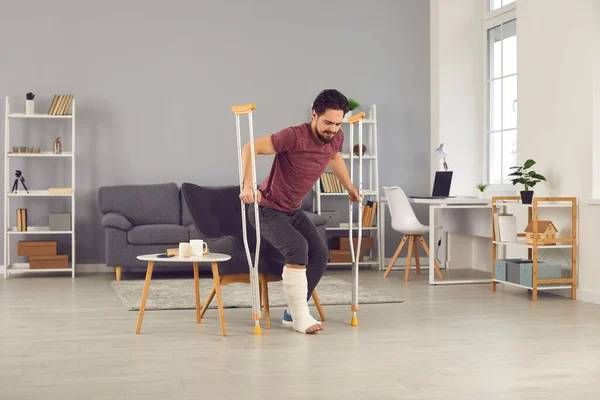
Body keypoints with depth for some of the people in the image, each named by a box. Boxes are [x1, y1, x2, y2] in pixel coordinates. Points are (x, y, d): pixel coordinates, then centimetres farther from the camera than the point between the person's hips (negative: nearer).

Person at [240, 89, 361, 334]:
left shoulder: (336, 138, -5)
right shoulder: (295, 136, -28)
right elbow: (251, 148, -29)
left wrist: (349, 188, 24)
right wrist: (247, 186, -39)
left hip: (293, 211, 8)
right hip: (267, 210, -8)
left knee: (320, 254, 1)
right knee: (298, 247, -27)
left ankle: (293, 312, 14)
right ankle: (301, 317, -16)